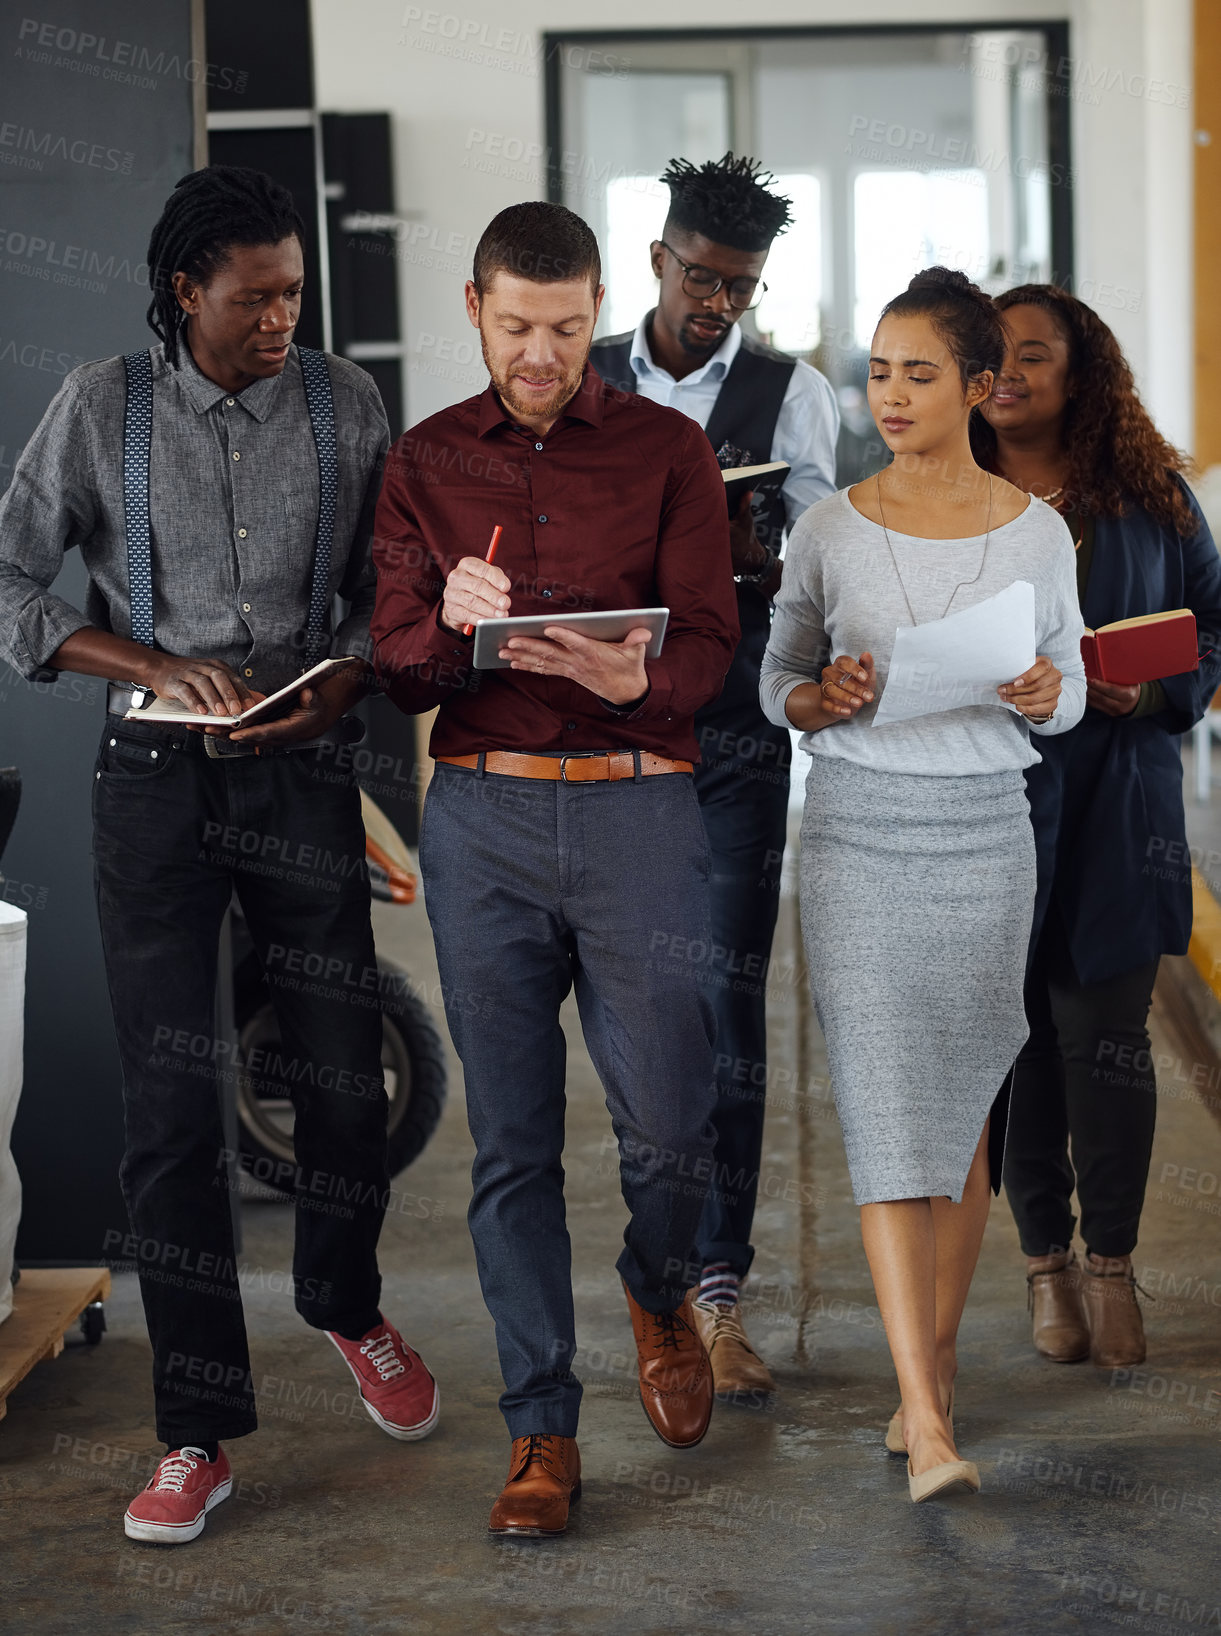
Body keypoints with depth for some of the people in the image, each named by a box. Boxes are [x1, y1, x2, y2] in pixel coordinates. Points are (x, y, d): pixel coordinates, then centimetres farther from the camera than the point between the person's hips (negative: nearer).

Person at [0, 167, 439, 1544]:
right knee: (169, 1099, -2)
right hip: (155, 779, -1)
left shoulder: (345, 405, 3)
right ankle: (198, 1432, 6)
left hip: (300, 772, 2)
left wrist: (342, 682, -11)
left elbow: (385, 589, 9)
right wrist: (153, 664, -13)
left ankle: (347, 1310, 37)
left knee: (344, 1074, 6)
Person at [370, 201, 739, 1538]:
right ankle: (540, 1428, 13)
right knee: (511, 1140, 3)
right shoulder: (423, 463, 10)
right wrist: (449, 624, -18)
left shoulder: (669, 452, 6)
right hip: (481, 815, 1)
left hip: (637, 810, -1)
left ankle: (657, 1291, 32)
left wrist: (633, 678, -25)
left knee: (670, 1126, -2)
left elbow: (707, 645, -2)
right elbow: (398, 673, 5)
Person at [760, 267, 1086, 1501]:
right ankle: (926, 1419, -11)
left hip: (984, 835, 1)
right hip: (859, 832, -1)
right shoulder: (828, 532, 0)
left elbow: (1068, 693, 10)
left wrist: (1041, 697, -13)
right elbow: (778, 681, 9)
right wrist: (826, 699, -13)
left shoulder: (1034, 533, 2)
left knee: (964, 1115, 8)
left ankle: (932, 1366, 25)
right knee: (887, 1109, -8)